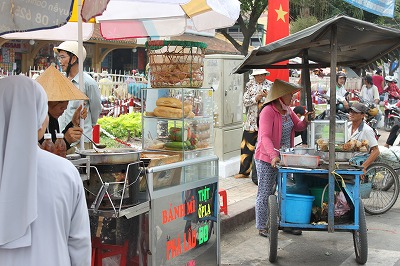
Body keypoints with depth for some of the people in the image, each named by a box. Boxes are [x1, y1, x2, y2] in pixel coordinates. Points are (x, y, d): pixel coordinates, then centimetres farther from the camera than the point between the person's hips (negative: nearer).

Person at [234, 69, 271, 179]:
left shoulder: (270, 85, 4)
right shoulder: (249, 85, 8)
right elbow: (245, 101, 2)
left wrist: (268, 96, -16)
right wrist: (256, 98, -14)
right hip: (251, 120, 2)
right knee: (247, 145, 5)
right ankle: (244, 171, 17)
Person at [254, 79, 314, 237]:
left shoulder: (287, 110, 8)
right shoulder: (268, 111, -19)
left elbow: (298, 127, 19)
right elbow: (265, 136, -31)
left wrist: (305, 120, -5)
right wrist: (273, 156, -44)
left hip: (284, 158, 8)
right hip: (267, 160, -8)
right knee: (265, 194, 2)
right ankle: (261, 227, 12)